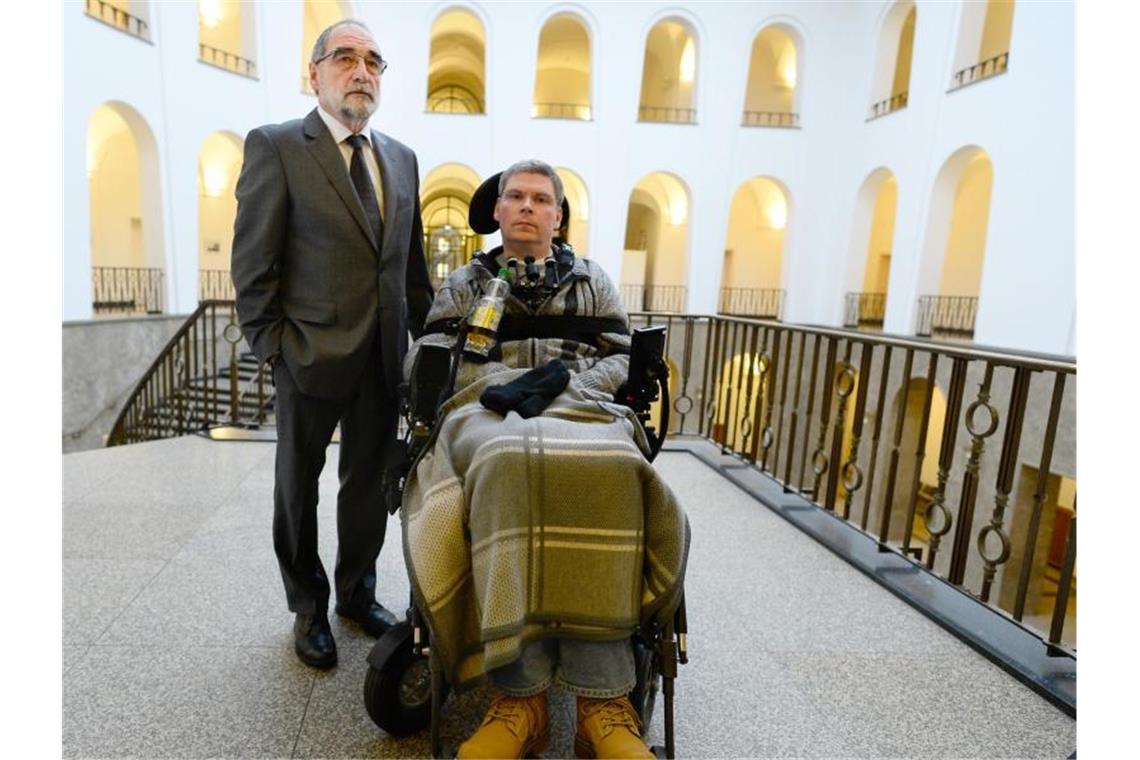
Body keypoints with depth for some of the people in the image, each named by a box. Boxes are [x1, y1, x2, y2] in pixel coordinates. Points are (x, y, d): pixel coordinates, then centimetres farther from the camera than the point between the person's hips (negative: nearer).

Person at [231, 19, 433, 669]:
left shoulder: (402, 158, 12)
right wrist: (272, 345, -9)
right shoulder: (275, 146, -3)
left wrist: (428, 339, 7)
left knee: (371, 483, 14)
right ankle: (309, 608, 33)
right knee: (299, 486, 13)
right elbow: (253, 262, -6)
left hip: (384, 357, 4)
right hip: (312, 353, -4)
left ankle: (358, 593, 35)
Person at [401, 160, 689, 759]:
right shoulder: (464, 284, 26)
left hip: (581, 404, 1)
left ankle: (602, 697, -33)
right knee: (508, 472, -39)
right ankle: (520, 691, -33)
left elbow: (621, 358, 14)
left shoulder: (592, 280, 26)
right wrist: (500, 385, -6)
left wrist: (562, 380, -7)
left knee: (605, 474, -37)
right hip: (486, 409, 0)